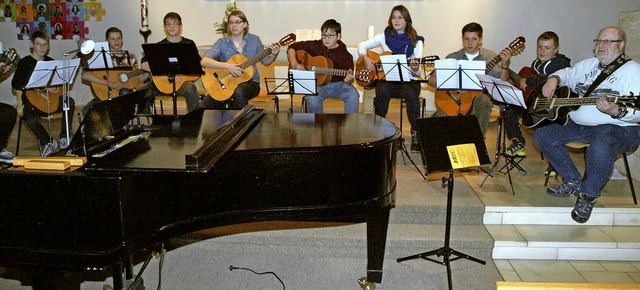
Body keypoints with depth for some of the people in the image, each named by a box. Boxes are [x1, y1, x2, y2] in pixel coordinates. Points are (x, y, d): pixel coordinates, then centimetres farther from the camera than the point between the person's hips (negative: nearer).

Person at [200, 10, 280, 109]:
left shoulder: (254, 40, 4)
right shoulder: (222, 43, -3)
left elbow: (265, 61, 15)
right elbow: (204, 61, -15)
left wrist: (274, 55, -7)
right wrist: (227, 66, -26)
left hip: (250, 83, 0)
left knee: (239, 92, -37)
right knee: (204, 106, -21)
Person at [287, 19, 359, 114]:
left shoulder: (345, 55, -1)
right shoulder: (315, 46, 2)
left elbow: (348, 78, -6)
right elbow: (292, 47, 7)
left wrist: (348, 80, -32)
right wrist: (295, 65, -11)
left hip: (338, 84, 0)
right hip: (317, 84, 0)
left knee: (353, 94, -29)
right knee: (313, 99, -34)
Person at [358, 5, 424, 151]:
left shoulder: (416, 41, 4)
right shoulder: (385, 36, 7)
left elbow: (418, 71, -1)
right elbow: (362, 45, 12)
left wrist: (415, 68, -25)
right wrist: (365, 58, -9)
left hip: (407, 79, 0)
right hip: (386, 78, 1)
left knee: (411, 93, -35)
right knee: (382, 91, -35)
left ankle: (415, 133, -22)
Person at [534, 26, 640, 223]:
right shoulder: (588, 64, 15)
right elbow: (567, 73, 31)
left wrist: (617, 112, -38)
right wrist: (554, 79, 6)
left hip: (618, 128, -7)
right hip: (578, 124, 8)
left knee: (600, 149, -39)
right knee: (542, 136, -4)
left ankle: (588, 195, -11)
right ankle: (573, 181, 8)